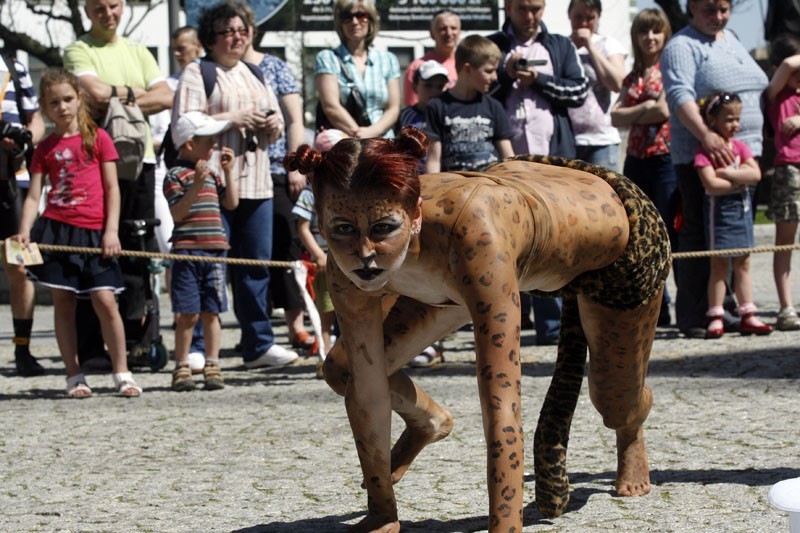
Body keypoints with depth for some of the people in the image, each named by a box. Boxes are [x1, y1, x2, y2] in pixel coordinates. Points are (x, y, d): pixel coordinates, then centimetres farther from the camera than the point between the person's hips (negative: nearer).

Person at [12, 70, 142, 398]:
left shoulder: (98, 139, 6)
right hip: (56, 230, 2)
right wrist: (24, 231, -10)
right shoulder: (46, 148, 10)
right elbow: (34, 195, 6)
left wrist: (111, 230, -4)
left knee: (105, 301, -8)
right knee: (63, 302, 3)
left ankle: (122, 373, 2)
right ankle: (74, 376, 11)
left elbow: (112, 188, 5)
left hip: (93, 232, -2)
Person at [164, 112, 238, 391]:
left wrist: (227, 171, 11)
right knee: (188, 313, -4)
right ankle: (181, 367, 4)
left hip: (215, 251, 6)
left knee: (211, 312, 6)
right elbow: (177, 213, -14)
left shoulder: (210, 174, 17)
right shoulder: (176, 175, -6)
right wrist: (197, 185, -23)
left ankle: (212, 366, 9)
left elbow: (231, 202, 17)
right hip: (187, 251, -6)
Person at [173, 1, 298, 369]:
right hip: (213, 182, -7)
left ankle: (258, 344, 13)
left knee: (258, 263, 7)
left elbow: (276, 119, 28)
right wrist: (233, 119, -15)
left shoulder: (254, 74, 22)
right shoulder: (196, 74, 0)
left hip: (257, 183, 7)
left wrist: (274, 125, 4)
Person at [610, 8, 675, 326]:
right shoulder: (633, 76, 16)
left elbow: (665, 109, -14)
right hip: (636, 160, 7)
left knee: (669, 236, -9)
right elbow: (615, 117, 7)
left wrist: (632, 114, -2)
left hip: (666, 157, -7)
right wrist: (645, 109, -8)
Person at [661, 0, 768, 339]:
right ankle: (693, 317, -4)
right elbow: (680, 95, -20)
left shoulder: (730, 40, 19)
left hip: (744, 154, 8)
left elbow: (755, 90, 27)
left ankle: (720, 308, 13)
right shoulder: (682, 47, -6)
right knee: (699, 235, -7)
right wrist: (706, 136, -34)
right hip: (700, 157, -8)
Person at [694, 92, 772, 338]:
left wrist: (727, 173, -14)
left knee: (743, 263, 7)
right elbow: (712, 185, -21)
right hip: (719, 209, -6)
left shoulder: (740, 147, 9)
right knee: (719, 264, -3)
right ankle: (715, 317, 0)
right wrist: (741, 178, -11)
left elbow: (755, 174, -5)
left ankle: (747, 316, 10)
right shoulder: (704, 151, -10)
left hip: (743, 207, 6)